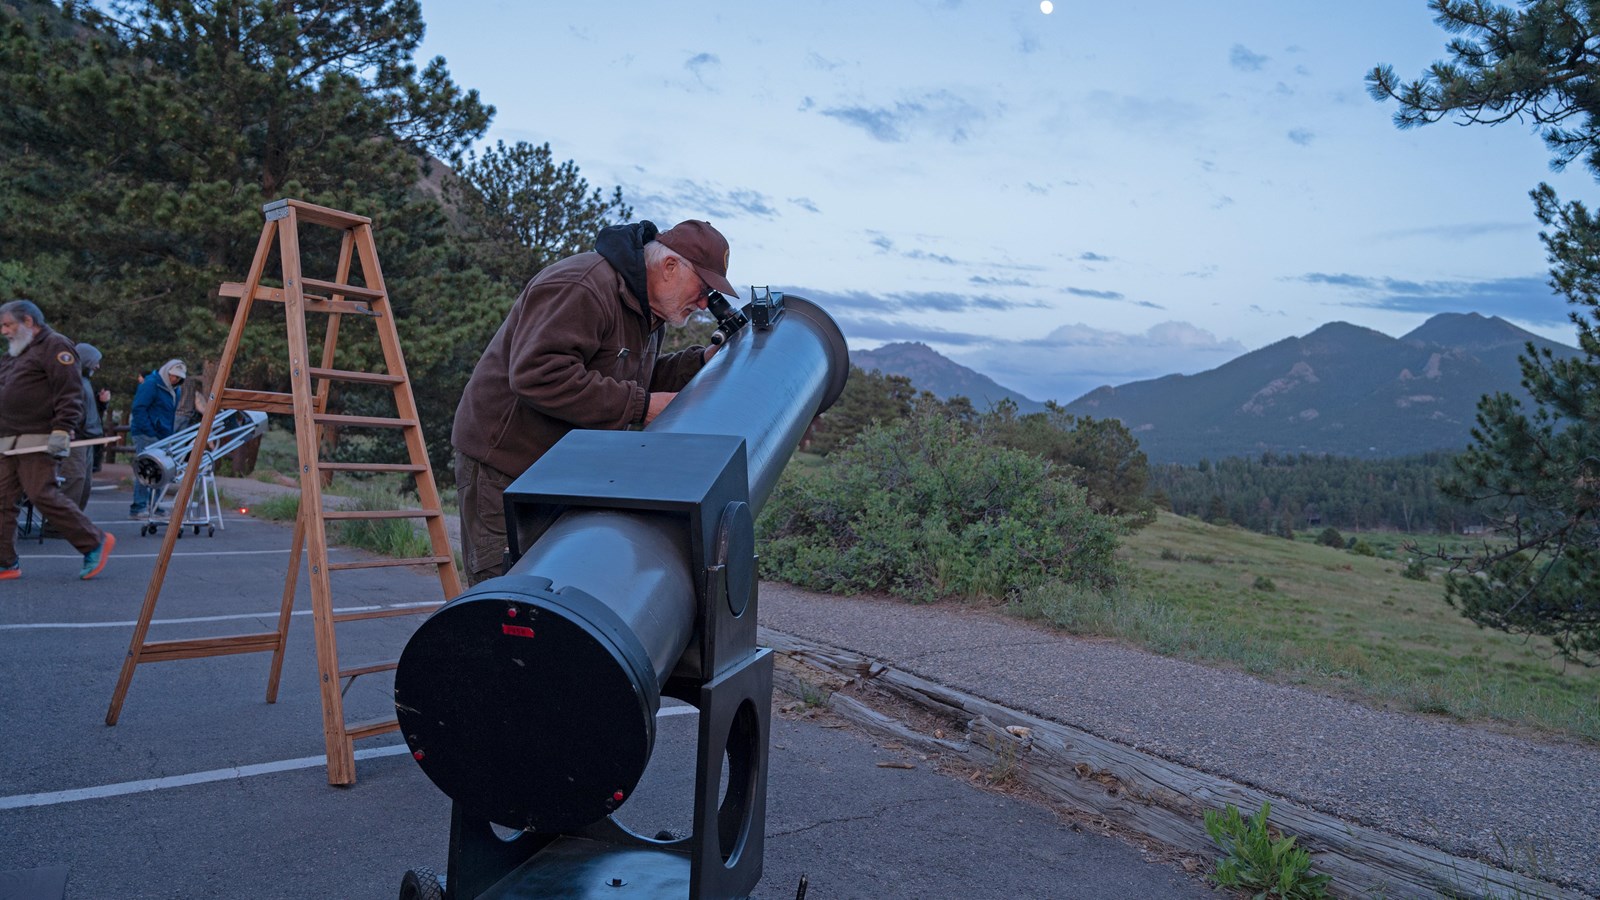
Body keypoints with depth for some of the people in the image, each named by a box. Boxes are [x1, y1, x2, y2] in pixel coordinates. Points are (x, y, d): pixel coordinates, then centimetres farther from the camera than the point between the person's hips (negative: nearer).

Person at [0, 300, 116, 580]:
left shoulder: (54, 347, -6)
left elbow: (70, 394, -15)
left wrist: (61, 430, -22)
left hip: (37, 441, -9)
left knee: (42, 494, -15)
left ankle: (95, 543, -4)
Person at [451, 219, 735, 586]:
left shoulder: (643, 306, 13)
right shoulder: (581, 288, -22)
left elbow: (635, 380, 19)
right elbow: (538, 375, -32)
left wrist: (701, 362, 6)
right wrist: (640, 405, -27)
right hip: (505, 469, -9)